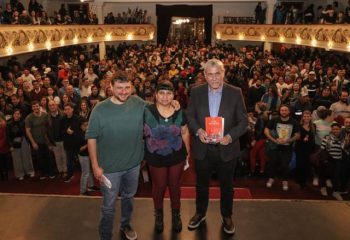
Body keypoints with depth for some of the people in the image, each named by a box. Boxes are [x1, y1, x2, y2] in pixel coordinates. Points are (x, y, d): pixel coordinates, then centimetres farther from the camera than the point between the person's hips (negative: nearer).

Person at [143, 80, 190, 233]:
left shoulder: (179, 112, -7)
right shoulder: (147, 111, -16)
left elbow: (185, 133, 5)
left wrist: (188, 152, 10)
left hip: (177, 157, 2)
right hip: (156, 158, -1)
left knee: (175, 186, 17)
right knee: (159, 187, 16)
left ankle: (176, 214, 42)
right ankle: (159, 214, 43)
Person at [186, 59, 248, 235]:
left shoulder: (235, 93, -8)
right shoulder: (196, 92, -4)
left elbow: (243, 121, -5)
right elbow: (189, 116, 2)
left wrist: (230, 136, -21)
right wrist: (198, 130, -18)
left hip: (226, 148, -1)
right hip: (203, 148, 1)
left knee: (226, 185, 17)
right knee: (202, 184, 19)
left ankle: (227, 216, 39)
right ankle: (200, 212, 43)